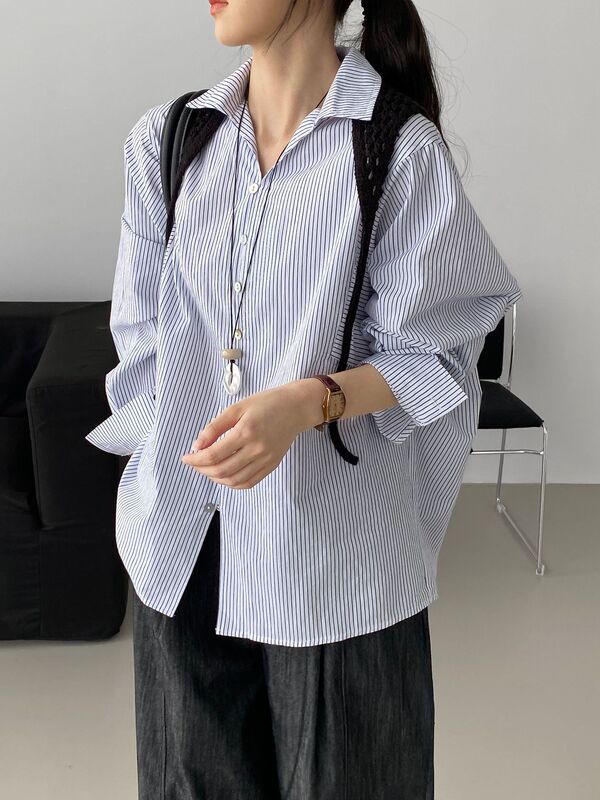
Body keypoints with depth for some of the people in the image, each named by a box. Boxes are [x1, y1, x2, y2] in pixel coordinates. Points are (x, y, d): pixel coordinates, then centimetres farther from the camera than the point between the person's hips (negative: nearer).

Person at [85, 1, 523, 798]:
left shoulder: (404, 153, -11)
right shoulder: (164, 138, 3)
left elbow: (430, 357, -8)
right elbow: (143, 338, 8)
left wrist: (309, 400, -25)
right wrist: (152, 474, 5)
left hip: (332, 538, -4)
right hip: (183, 534, 4)